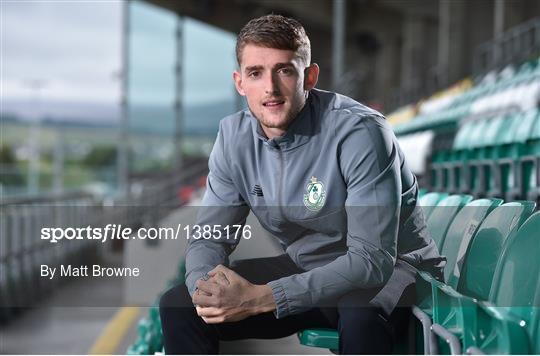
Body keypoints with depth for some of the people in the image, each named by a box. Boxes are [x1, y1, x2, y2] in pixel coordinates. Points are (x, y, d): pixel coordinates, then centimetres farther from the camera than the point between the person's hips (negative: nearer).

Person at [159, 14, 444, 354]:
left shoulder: (360, 132, -26)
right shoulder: (234, 136, -6)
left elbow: (372, 259, -31)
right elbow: (209, 237, -1)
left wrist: (259, 299, -39)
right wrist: (206, 288, -27)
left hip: (390, 269, -6)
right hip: (306, 270, 6)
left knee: (361, 320, -41)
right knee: (178, 305, -7)